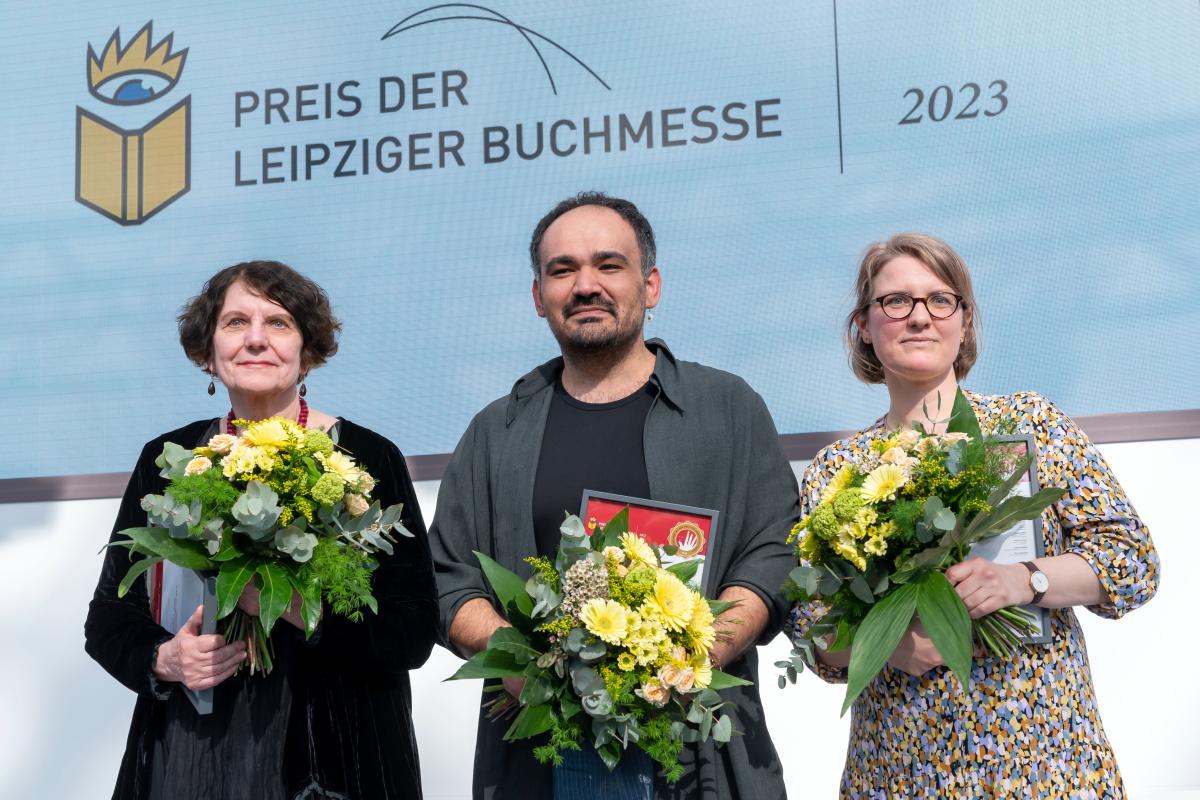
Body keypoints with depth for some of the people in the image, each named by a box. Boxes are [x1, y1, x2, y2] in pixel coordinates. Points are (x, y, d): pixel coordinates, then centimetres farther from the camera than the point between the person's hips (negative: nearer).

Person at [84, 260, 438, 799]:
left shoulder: (367, 458, -6)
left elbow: (412, 633, -9)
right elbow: (108, 618, 9)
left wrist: (296, 606, -24)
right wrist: (161, 661, -12)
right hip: (184, 755, 2)